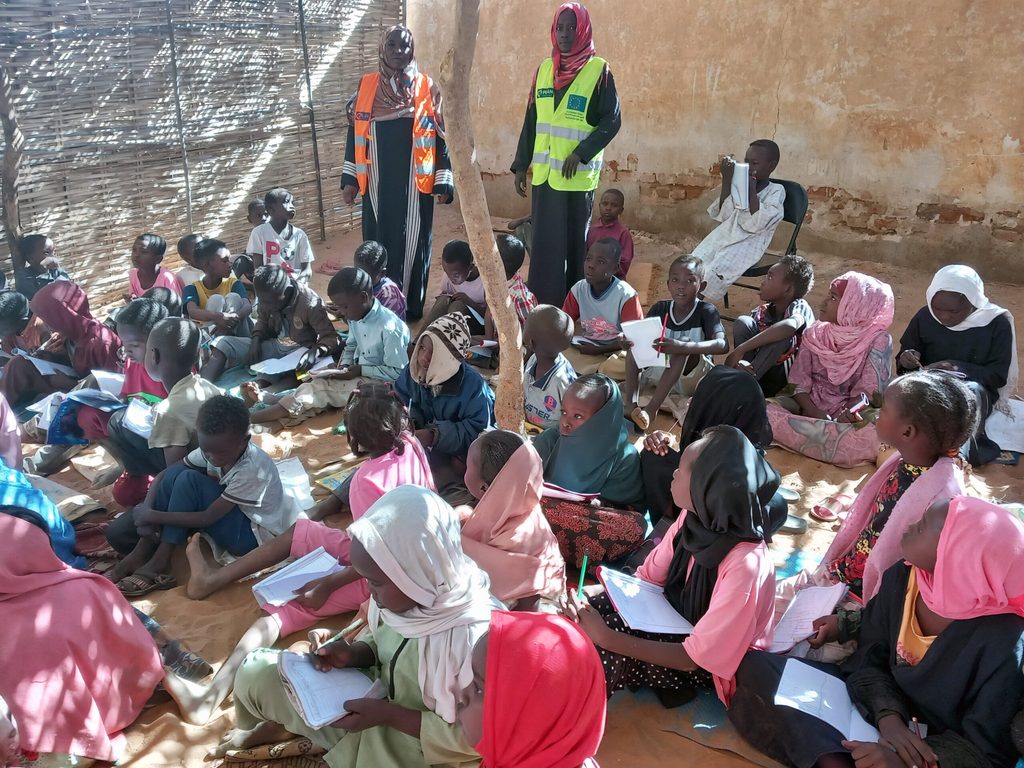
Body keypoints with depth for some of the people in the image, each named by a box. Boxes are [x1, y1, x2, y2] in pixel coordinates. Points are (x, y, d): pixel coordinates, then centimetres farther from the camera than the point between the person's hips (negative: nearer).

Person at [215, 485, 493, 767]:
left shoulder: (474, 637, -34)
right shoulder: (406, 594, -14)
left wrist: (388, 714, -25)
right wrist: (353, 654, -13)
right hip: (372, 696, 6)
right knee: (257, 672, 3)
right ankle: (278, 725, 35)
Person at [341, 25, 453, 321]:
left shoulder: (427, 88, 2)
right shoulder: (366, 87, 6)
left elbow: (441, 137, 1)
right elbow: (355, 133, 9)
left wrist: (443, 182, -5)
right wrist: (350, 180, 4)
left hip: (415, 182, -2)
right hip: (378, 183, 2)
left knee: (412, 242, 3)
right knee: (378, 242, 6)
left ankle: (411, 306, 13)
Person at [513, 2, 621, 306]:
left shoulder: (598, 70, -4)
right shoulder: (545, 68, 11)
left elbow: (612, 120, -7)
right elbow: (531, 121, 14)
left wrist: (581, 153, -18)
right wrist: (521, 165, 10)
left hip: (577, 175, -4)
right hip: (544, 173, 4)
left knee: (573, 243, 2)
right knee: (543, 243, 7)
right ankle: (540, 304, 15)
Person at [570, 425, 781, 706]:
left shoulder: (745, 564, -34)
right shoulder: (693, 518, -14)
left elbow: (696, 657, -29)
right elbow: (647, 577, 0)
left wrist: (607, 638, -33)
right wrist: (588, 594, -15)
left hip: (717, 665, -6)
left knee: (607, 649, -25)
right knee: (592, 605, -13)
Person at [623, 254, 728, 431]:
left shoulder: (706, 311, -12)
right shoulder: (660, 308, 0)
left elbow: (722, 345, -28)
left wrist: (682, 347, -44)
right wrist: (628, 341, -30)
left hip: (693, 377, -4)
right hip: (662, 371, 4)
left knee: (684, 343, -31)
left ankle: (651, 409, -38)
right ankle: (631, 405, -29)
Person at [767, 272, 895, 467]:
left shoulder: (878, 341, -7)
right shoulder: (814, 333, 4)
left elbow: (866, 395, -10)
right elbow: (800, 383, 0)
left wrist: (844, 417, -29)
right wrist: (815, 413, -19)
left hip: (848, 415, 0)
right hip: (809, 405, 0)